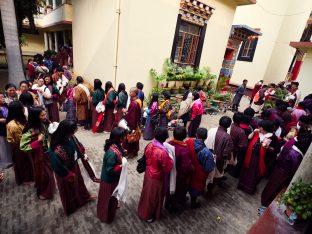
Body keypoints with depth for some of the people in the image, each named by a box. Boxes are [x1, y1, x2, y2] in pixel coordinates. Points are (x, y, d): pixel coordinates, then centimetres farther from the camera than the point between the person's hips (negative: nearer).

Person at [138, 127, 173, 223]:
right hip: (157, 177, -7)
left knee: (146, 193, 28)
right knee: (153, 197, 18)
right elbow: (167, 168, -22)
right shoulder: (162, 152, -34)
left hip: (148, 173, 7)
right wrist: (171, 160, -8)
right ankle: (148, 216, 41)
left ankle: (142, 211, 52)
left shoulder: (149, 145, -12)